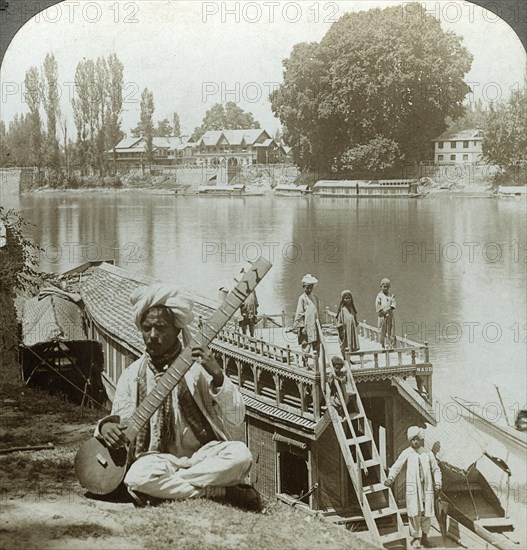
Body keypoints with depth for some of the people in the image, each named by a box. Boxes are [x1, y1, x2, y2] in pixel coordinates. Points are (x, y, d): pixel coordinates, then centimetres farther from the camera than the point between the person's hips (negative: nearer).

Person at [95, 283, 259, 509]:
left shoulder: (197, 366, 0)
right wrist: (106, 426, -17)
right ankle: (223, 492, -21)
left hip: (203, 455, -1)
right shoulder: (132, 375, 7)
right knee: (138, 476, -35)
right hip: (159, 460, 1)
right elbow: (120, 422, 8)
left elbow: (236, 419, -5)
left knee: (240, 455, -31)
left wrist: (217, 376, -20)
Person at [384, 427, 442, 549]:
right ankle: (416, 538, 3)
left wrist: (437, 483, 2)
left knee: (427, 513, 4)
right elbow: (396, 466, -3)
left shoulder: (428, 454, 11)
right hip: (412, 487, -3)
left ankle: (424, 537, 18)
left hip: (427, 487, 3)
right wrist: (390, 478, -19)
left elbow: (436, 470, 17)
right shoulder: (407, 453, 3)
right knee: (414, 513, -6)